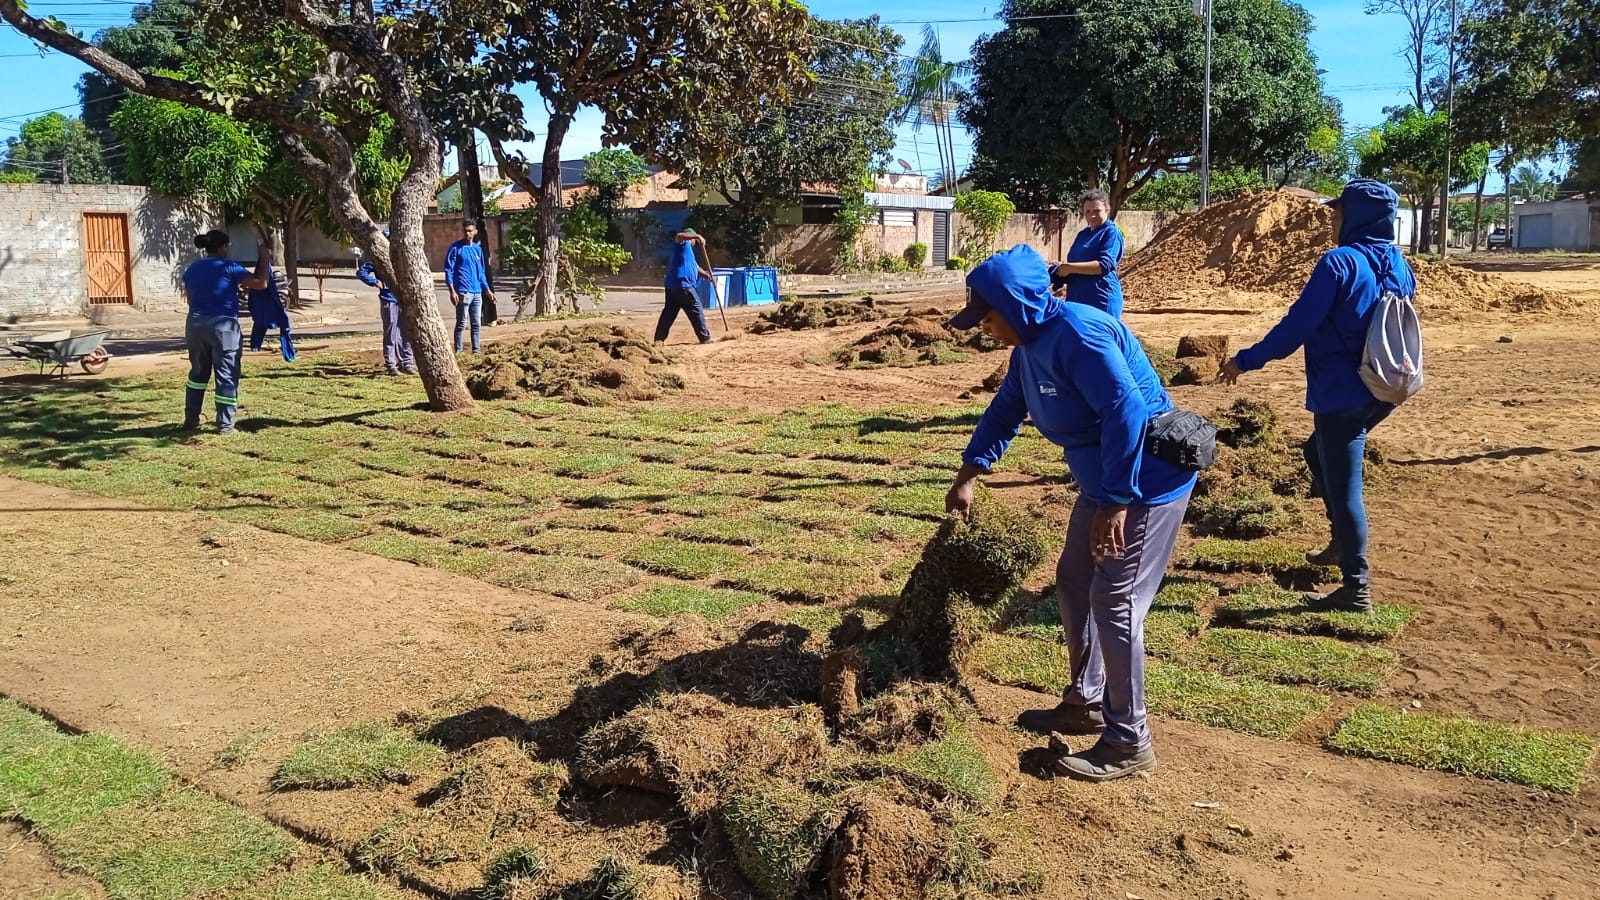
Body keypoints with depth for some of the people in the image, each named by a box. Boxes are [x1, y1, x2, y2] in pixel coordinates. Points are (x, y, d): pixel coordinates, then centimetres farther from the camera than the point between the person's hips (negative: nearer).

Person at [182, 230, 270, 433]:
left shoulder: (192, 269, 9)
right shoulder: (228, 267, -10)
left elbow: (190, 298, 16)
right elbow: (260, 283, -11)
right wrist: (265, 259, 1)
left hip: (195, 324, 6)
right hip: (223, 326, -6)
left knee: (198, 372, 20)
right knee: (226, 376, 2)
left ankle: (191, 420, 24)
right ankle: (225, 424, 2)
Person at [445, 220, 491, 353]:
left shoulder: (478, 248, 13)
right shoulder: (456, 248, -5)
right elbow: (448, 270, -7)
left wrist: (487, 290, 15)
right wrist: (452, 291, -16)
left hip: (477, 292, 6)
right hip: (463, 292, -6)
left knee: (477, 323, 8)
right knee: (461, 323, -2)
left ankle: (477, 350, 13)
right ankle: (458, 350, 4)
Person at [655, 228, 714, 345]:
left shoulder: (688, 250, 30)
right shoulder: (683, 243, 2)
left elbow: (696, 267, 31)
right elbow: (679, 236, -23)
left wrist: (706, 275, 15)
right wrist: (697, 236, -26)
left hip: (672, 286, 9)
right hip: (683, 285, -9)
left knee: (668, 313, 8)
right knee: (696, 311, -1)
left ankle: (659, 339, 3)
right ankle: (705, 338, 2)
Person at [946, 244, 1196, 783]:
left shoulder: (1078, 334, -25)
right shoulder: (1030, 343, 6)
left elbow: (1127, 412, -31)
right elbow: (1006, 410, 19)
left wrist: (1115, 503, -30)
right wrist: (969, 475, 15)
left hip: (1145, 483, -10)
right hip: (1102, 481, 10)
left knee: (1113, 602, -7)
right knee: (1073, 585, 17)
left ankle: (1128, 743, 4)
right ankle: (1085, 703, 32)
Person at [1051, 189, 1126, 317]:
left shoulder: (1111, 233, -8)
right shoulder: (1083, 234, 17)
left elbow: (1104, 265, -20)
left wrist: (1070, 267, -19)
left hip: (1102, 302, -8)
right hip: (1077, 300, 8)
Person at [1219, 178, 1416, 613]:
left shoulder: (1339, 262, -16)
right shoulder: (1400, 267, 9)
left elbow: (1297, 326, -18)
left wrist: (1246, 360, -9)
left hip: (1343, 394, -9)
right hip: (1382, 391, 9)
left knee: (1343, 487, 0)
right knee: (1318, 452, 28)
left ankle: (1357, 588, 6)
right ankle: (1343, 542, 33)